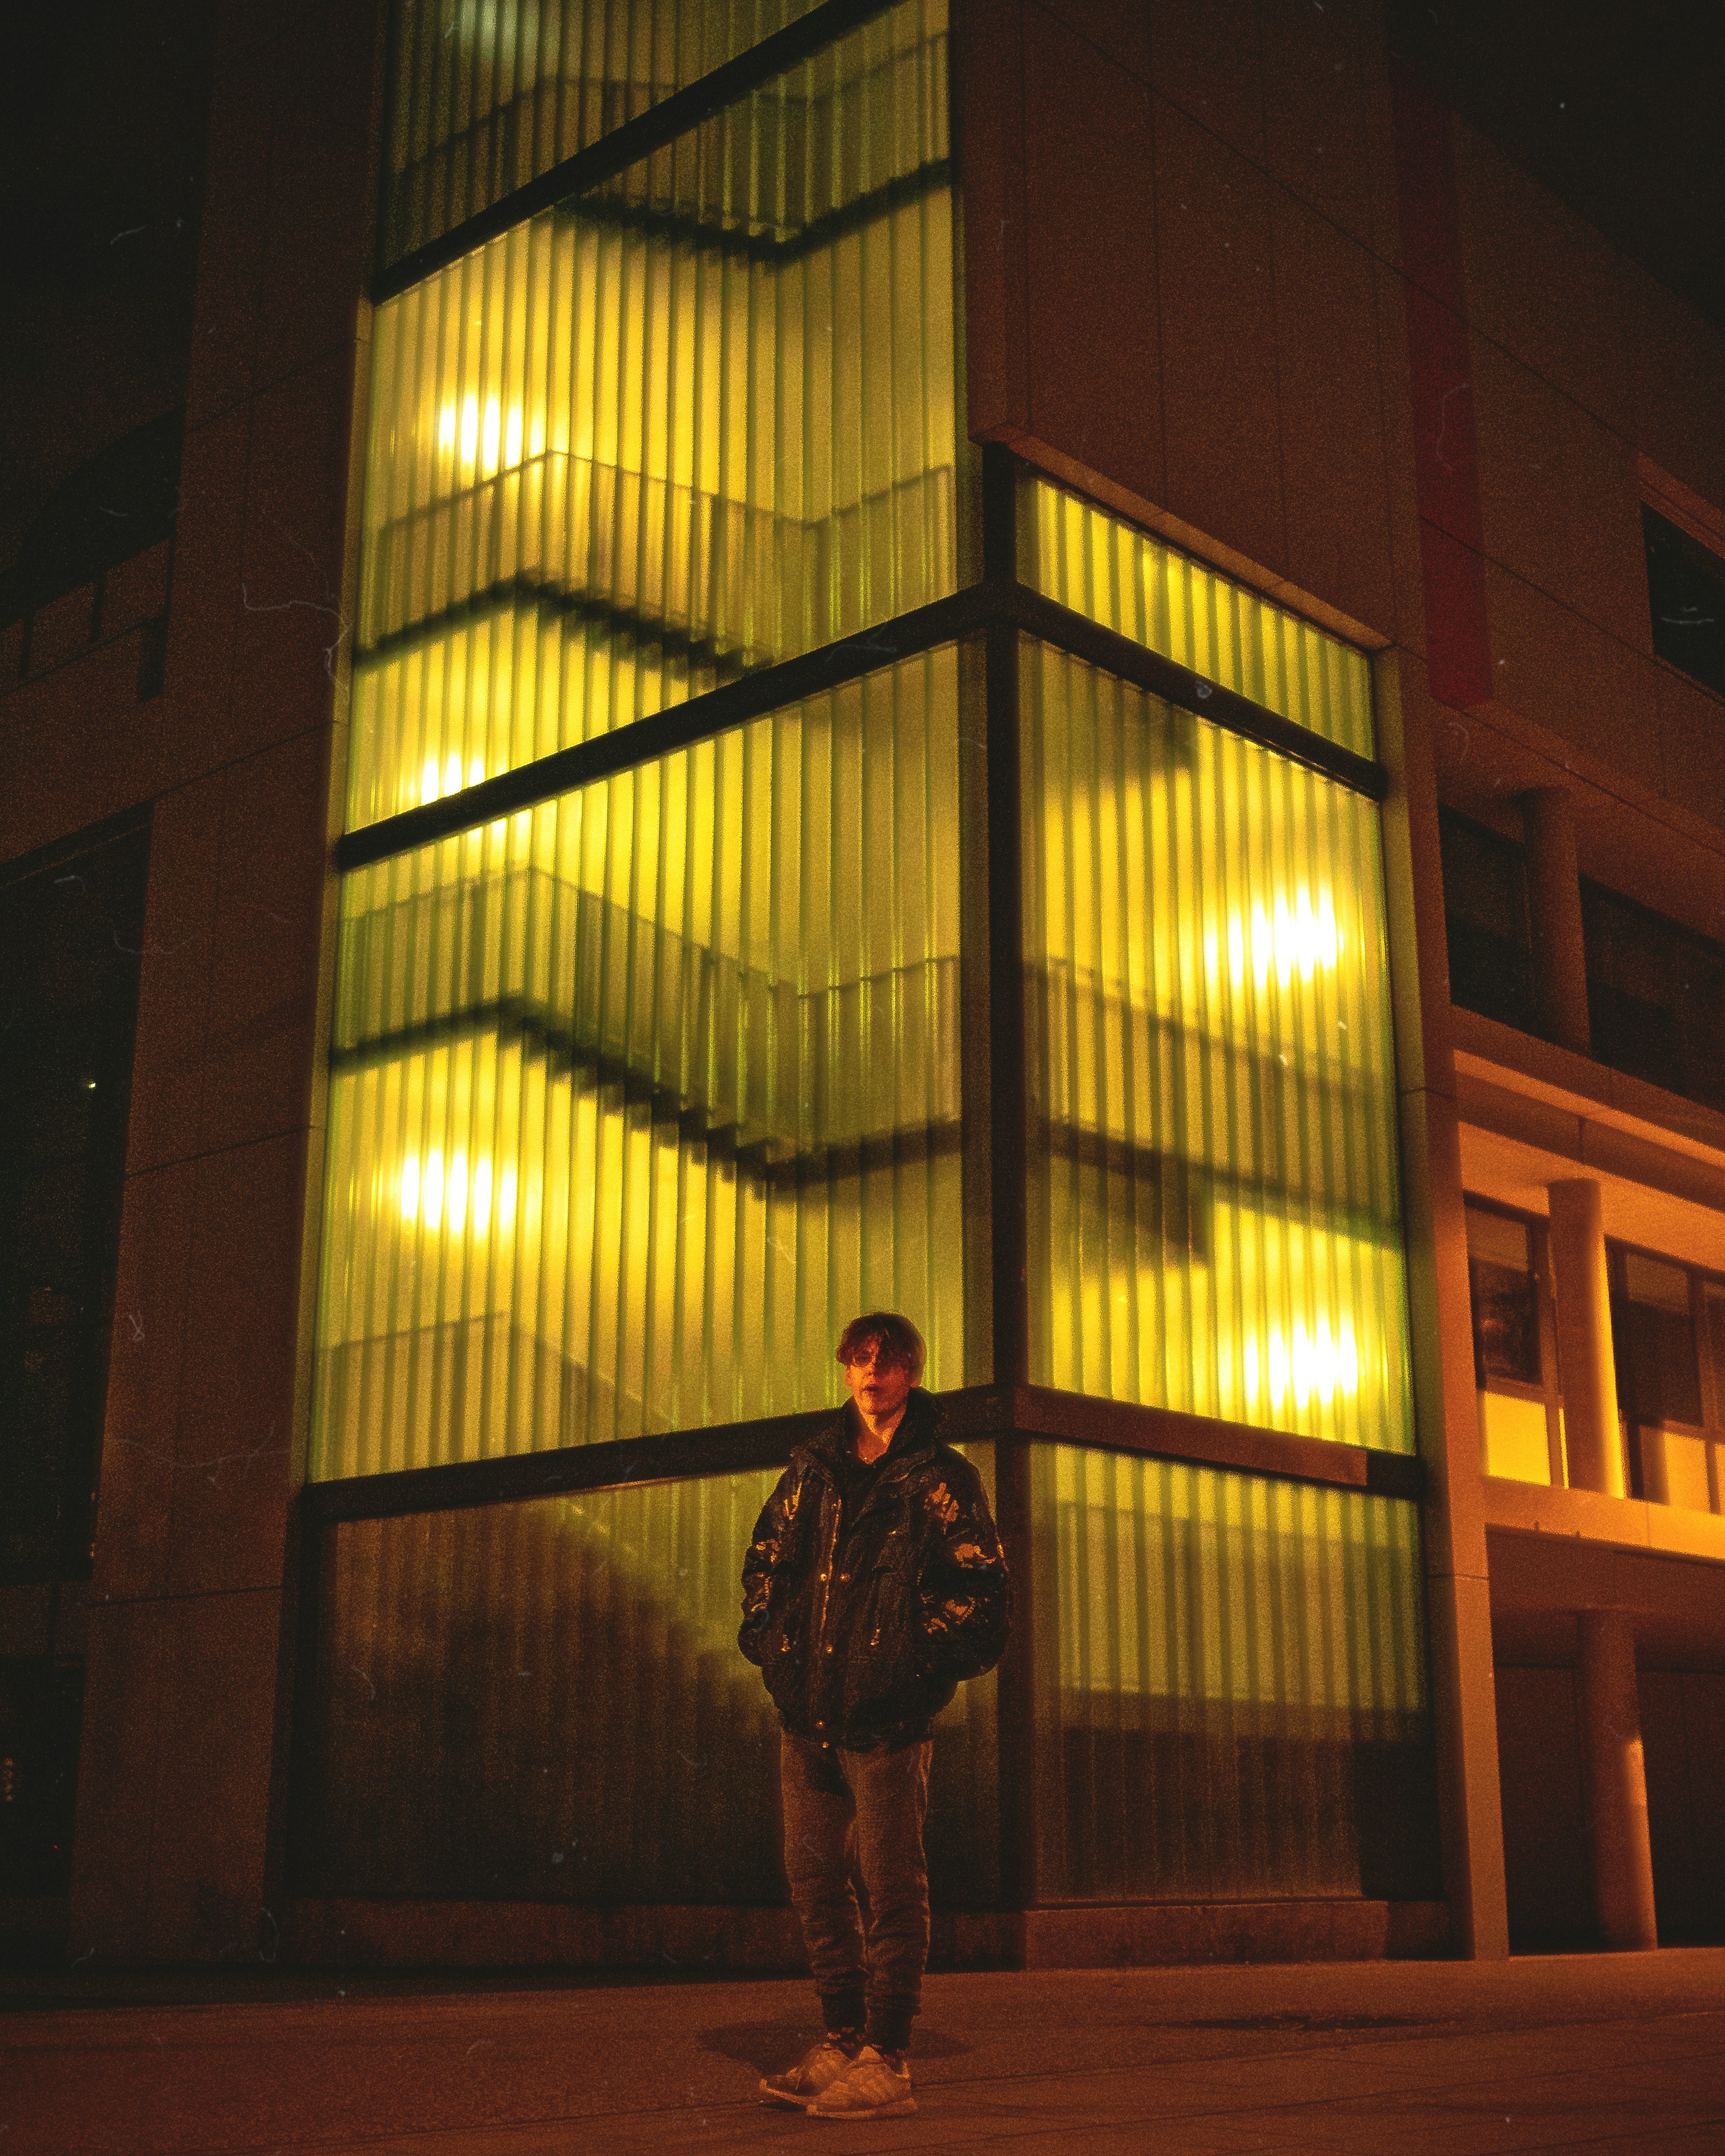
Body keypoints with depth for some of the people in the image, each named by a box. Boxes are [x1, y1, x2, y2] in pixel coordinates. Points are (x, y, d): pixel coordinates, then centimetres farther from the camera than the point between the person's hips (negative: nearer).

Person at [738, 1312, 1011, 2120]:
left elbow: (980, 1592, -6)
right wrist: (769, 1639, 7)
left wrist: (916, 1664, -13)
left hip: (887, 1718, -6)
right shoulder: (815, 1465, 14)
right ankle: (841, 2043, 22)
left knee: (891, 1887, -2)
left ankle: (886, 2062, 5)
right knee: (815, 1878, 10)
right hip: (807, 1712, 6)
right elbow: (765, 1557, 21)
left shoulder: (941, 1477, -1)